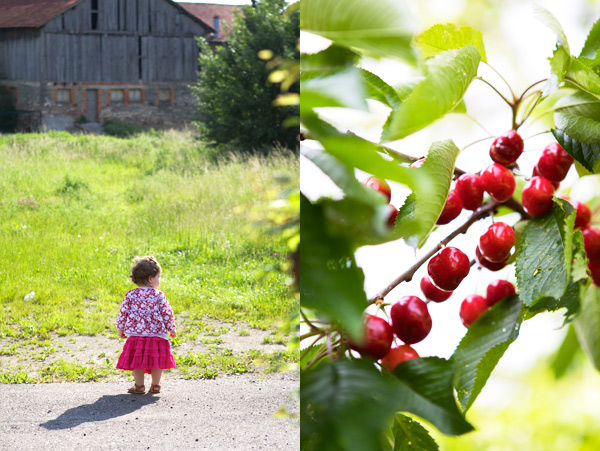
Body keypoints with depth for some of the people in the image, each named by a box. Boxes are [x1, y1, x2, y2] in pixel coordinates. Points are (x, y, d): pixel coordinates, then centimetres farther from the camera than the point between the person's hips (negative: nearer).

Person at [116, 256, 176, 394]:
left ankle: (139, 385, 10)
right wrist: (172, 329, 11)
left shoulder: (131, 295, 1)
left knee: (137, 361, 9)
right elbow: (167, 313, -2)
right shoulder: (159, 296, -4)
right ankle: (155, 385, 15)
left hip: (136, 334, 1)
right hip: (156, 335, -1)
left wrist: (121, 328, 14)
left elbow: (123, 312, 2)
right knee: (157, 361, 10)